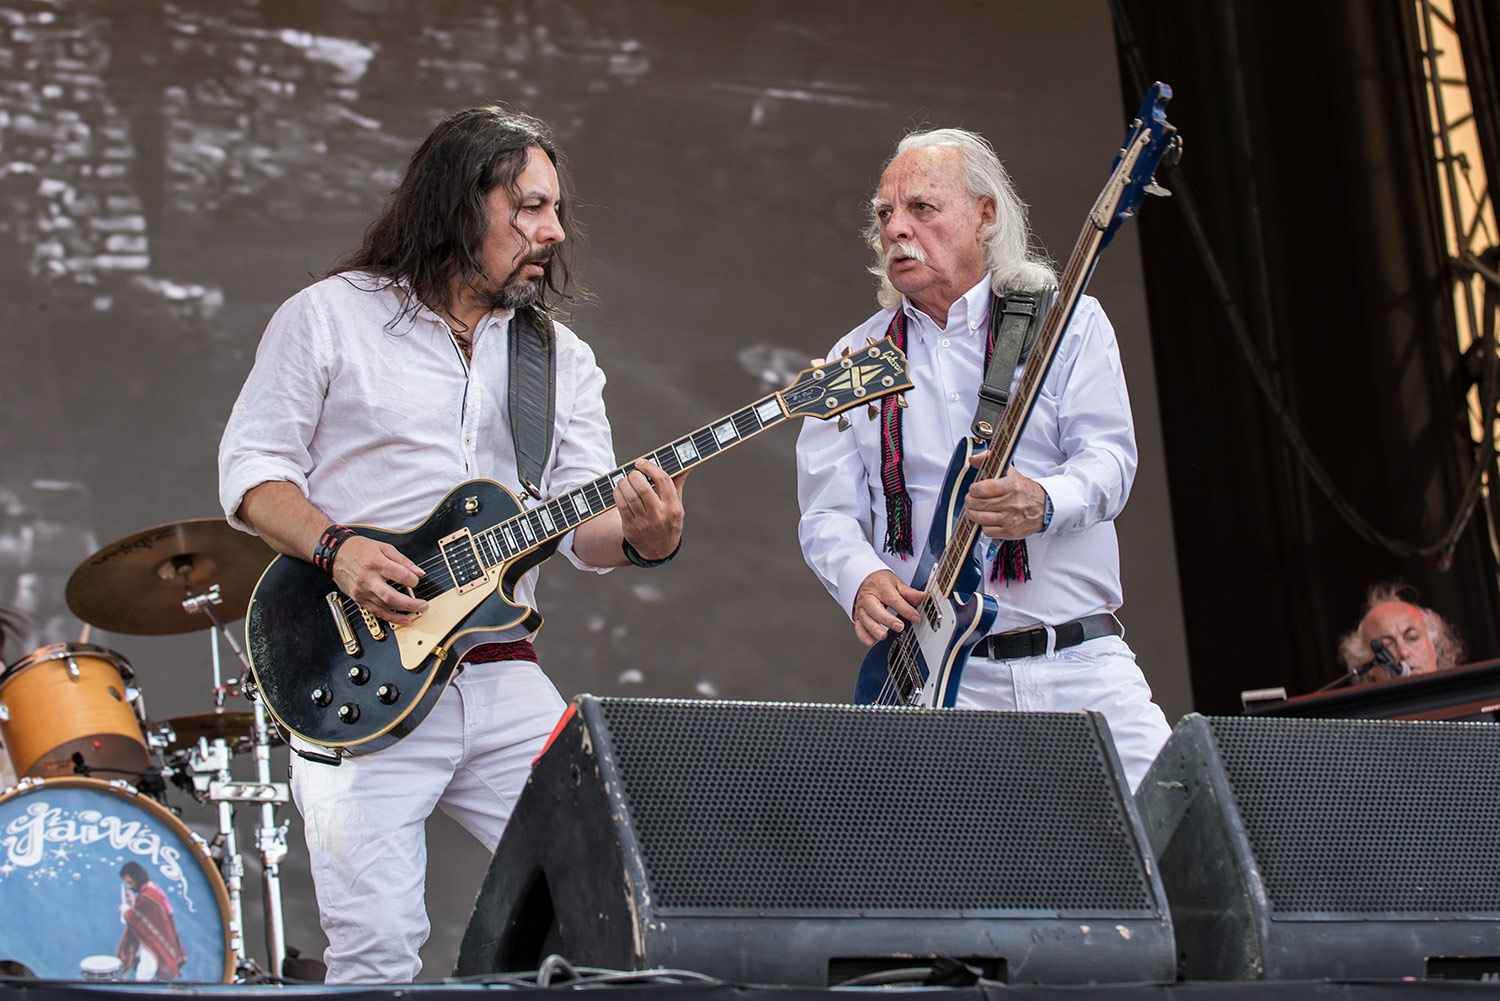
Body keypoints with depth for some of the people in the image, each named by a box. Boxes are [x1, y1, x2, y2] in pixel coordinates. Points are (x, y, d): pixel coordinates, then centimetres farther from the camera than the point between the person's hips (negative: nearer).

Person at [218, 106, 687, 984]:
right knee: (379, 946, -11)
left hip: (505, 681, 4)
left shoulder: (562, 358, 15)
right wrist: (337, 548, -16)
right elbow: (251, 468, 1)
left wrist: (639, 536, -16)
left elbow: (582, 520, 7)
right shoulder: (331, 318, 4)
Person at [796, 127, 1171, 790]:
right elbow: (826, 514, 7)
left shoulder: (1068, 324, 9)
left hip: (1082, 662, 0)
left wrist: (1044, 503, -26)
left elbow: (1109, 458, -3)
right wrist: (862, 580, -15)